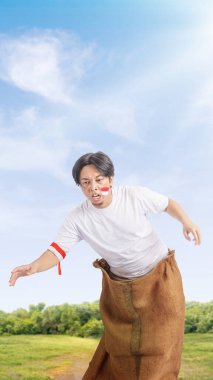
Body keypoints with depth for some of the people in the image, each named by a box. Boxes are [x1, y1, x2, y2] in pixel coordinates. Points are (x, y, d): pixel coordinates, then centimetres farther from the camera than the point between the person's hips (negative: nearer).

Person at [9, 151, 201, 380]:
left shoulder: (136, 196, -22)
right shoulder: (78, 218, -18)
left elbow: (168, 204, -5)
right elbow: (56, 251, -22)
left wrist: (186, 221, -24)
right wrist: (34, 267, -42)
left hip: (159, 277, -1)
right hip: (119, 286, 2)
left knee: (158, 344, 7)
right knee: (119, 344, 17)